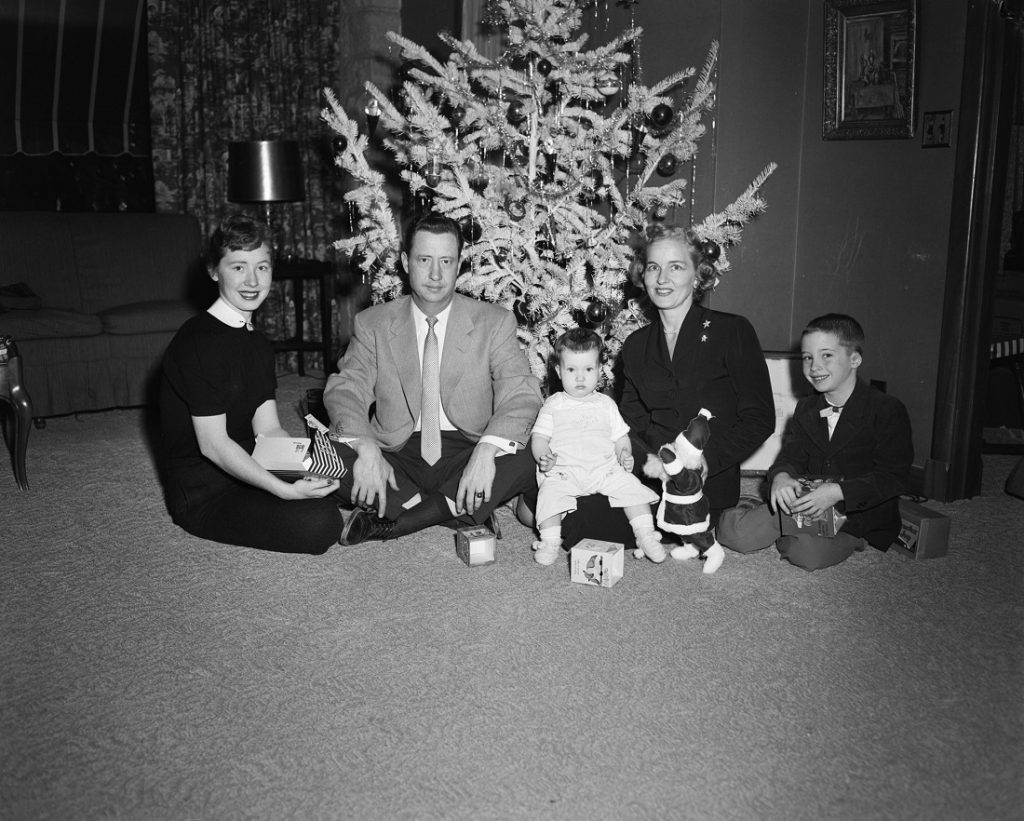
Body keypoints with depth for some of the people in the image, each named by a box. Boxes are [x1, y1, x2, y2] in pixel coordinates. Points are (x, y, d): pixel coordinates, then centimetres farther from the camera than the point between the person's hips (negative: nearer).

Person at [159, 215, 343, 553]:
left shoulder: (258, 344, 11)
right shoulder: (198, 341, -18)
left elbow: (269, 430, 4)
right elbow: (213, 445, -22)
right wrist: (284, 490, -31)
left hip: (246, 470, 8)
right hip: (204, 494, -8)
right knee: (319, 523, -27)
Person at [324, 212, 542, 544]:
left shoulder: (495, 323, 0)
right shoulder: (373, 324, 4)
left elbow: (520, 395, -9)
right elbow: (345, 389, -6)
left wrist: (486, 449, -29)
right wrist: (365, 448, -27)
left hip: (465, 454, 0)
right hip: (396, 456, 0)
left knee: (528, 458, -29)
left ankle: (397, 521, -19)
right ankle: (451, 510, -18)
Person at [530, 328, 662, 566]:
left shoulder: (606, 404, 15)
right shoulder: (553, 405, 9)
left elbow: (620, 437, 18)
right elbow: (539, 437, 4)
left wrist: (625, 455, -2)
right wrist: (543, 457, -16)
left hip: (605, 468, 2)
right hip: (563, 471, -2)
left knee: (631, 486, -17)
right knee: (550, 492, -28)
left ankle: (646, 535, -6)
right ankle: (550, 541, -16)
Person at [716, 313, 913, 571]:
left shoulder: (888, 410, -10)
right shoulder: (805, 409, 11)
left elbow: (893, 477, -15)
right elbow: (792, 455, 6)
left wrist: (837, 492, -27)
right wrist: (781, 477, -20)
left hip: (862, 513, -4)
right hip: (805, 506, 4)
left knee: (808, 553, -33)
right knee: (732, 530, -14)